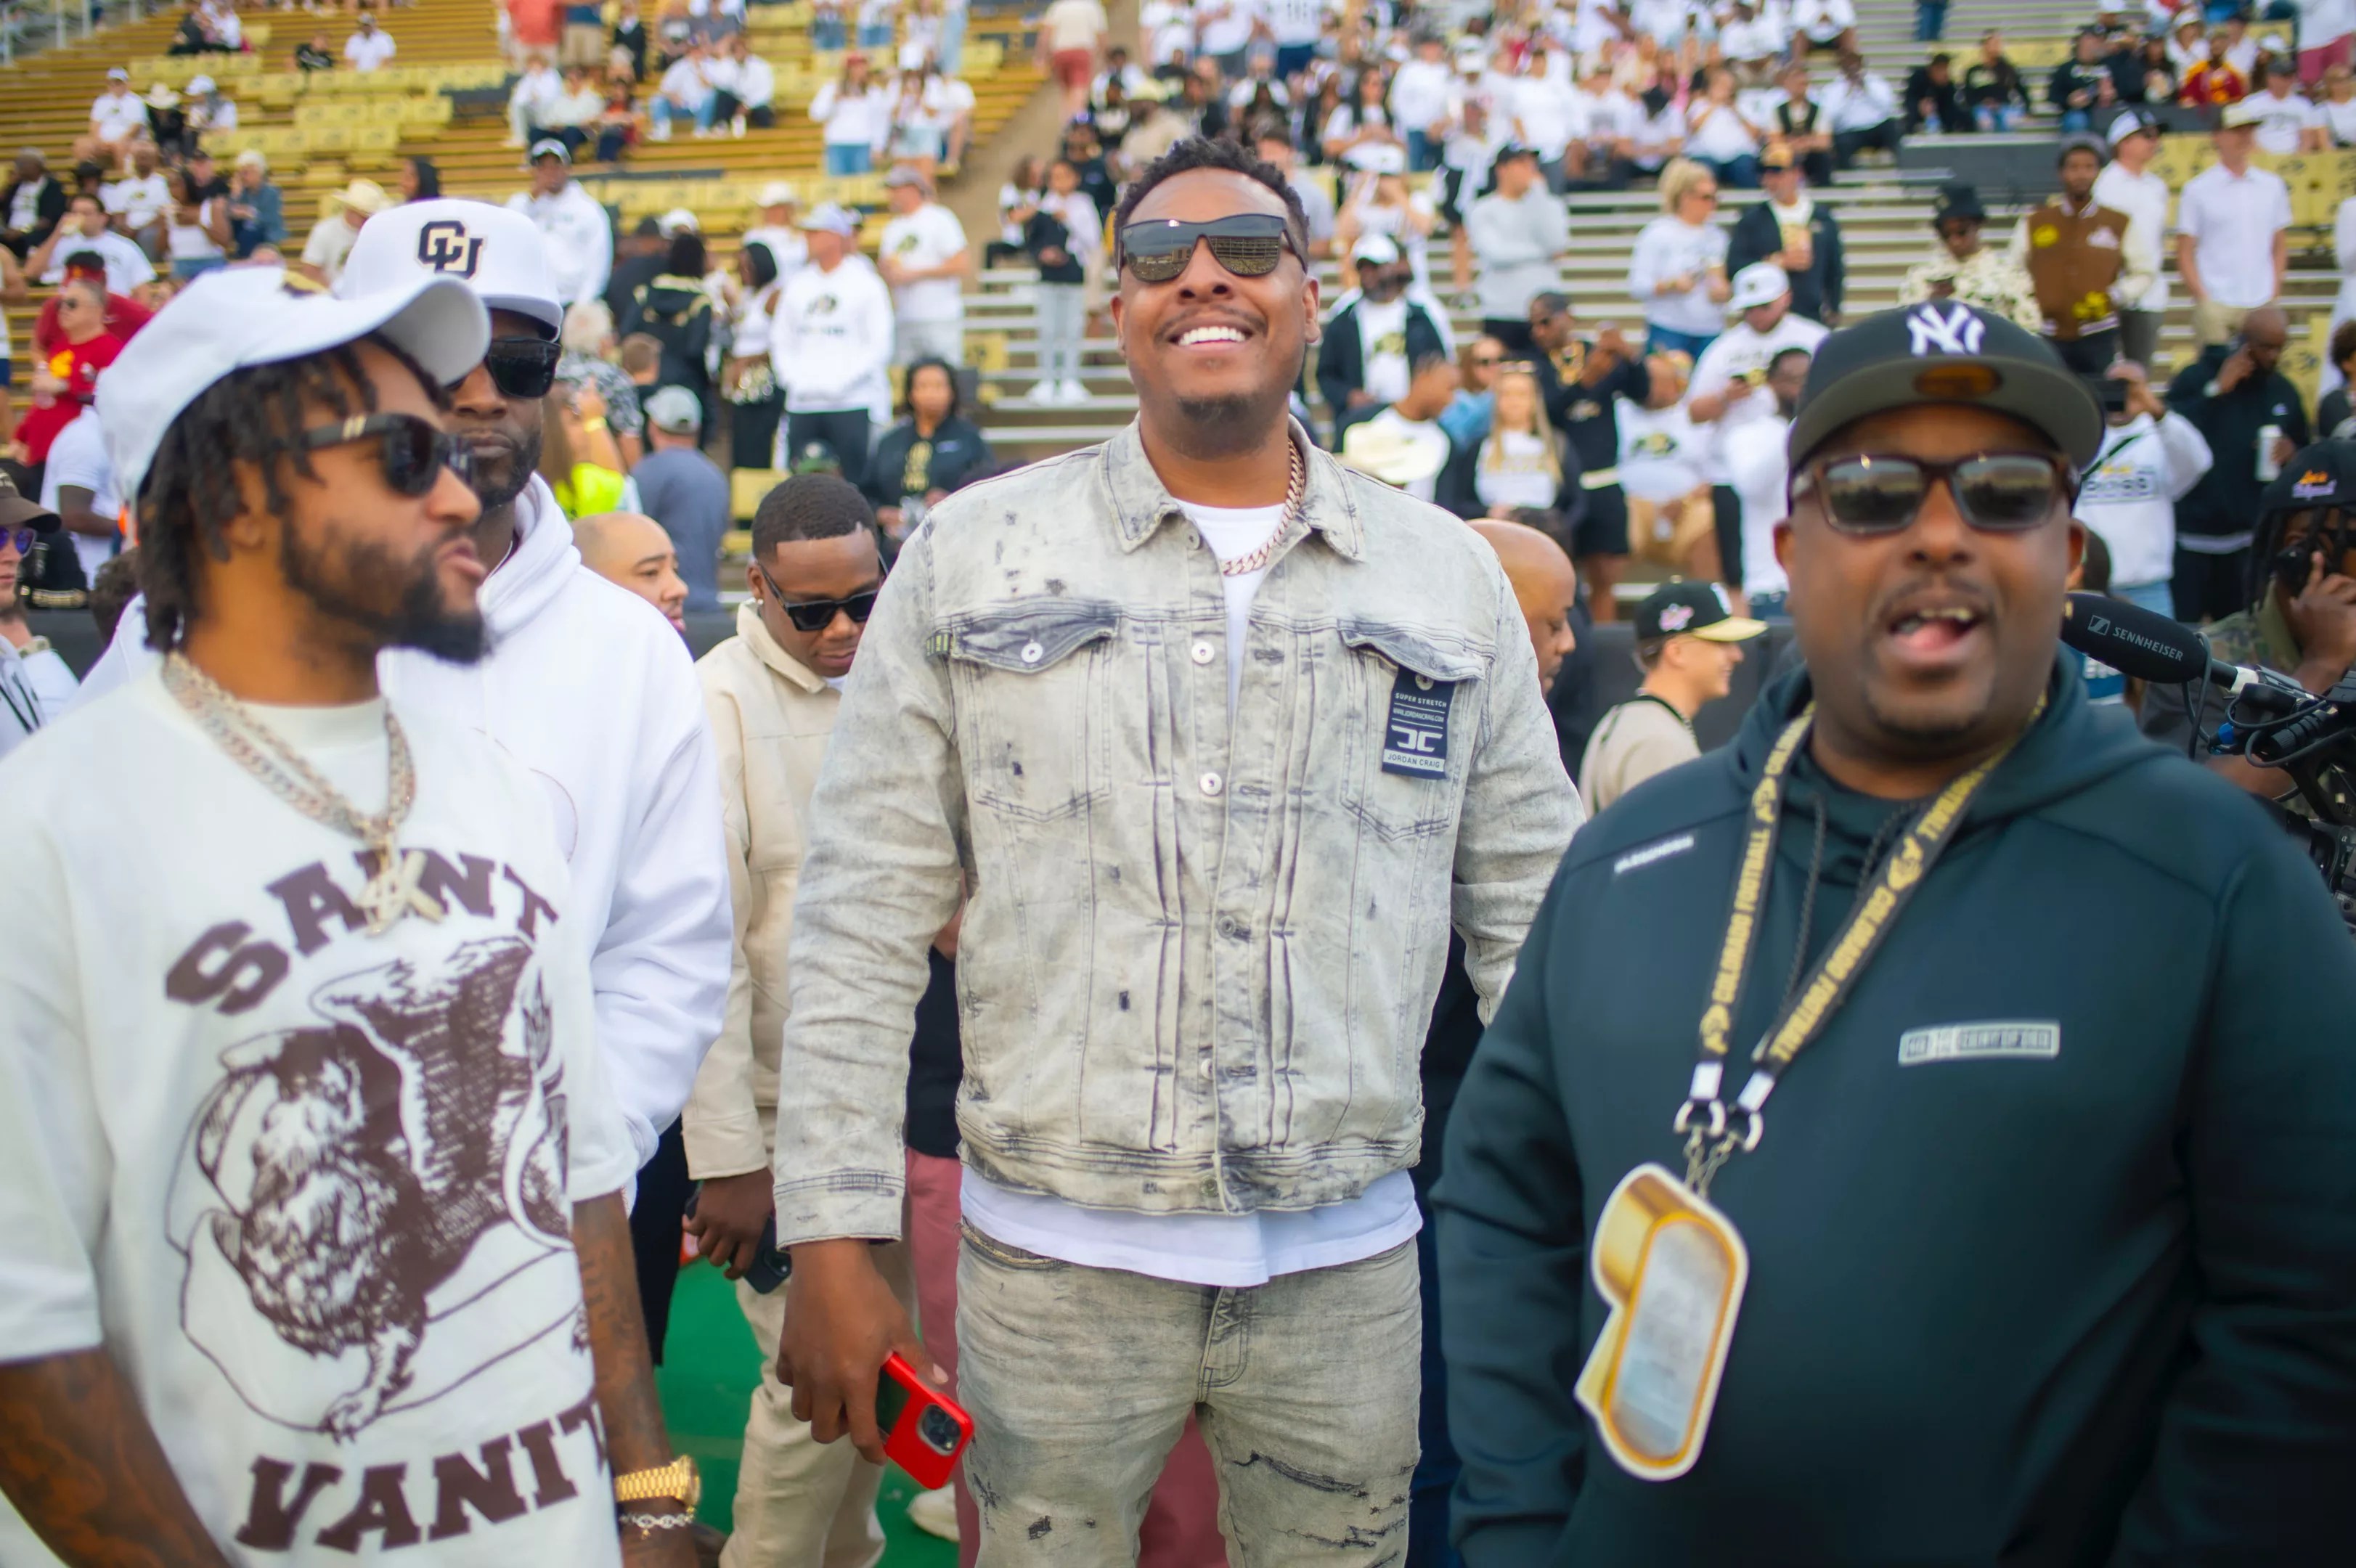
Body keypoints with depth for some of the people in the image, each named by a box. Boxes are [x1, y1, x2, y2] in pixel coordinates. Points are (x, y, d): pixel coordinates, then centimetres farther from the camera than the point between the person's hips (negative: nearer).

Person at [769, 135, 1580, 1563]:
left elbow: (1534, 911, 9)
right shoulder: (974, 557, 1)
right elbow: (864, 924, 0)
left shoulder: (1449, 575, 6)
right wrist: (834, 1242, -5)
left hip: (1352, 1262, 1)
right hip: (1055, 1250, -1)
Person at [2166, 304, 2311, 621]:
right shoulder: (2195, 378, -4)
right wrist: (2216, 391, -17)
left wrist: (2291, 453, -5)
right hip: (2191, 535, -4)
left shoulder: (2284, 391, 10)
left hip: (2247, 537, 4)